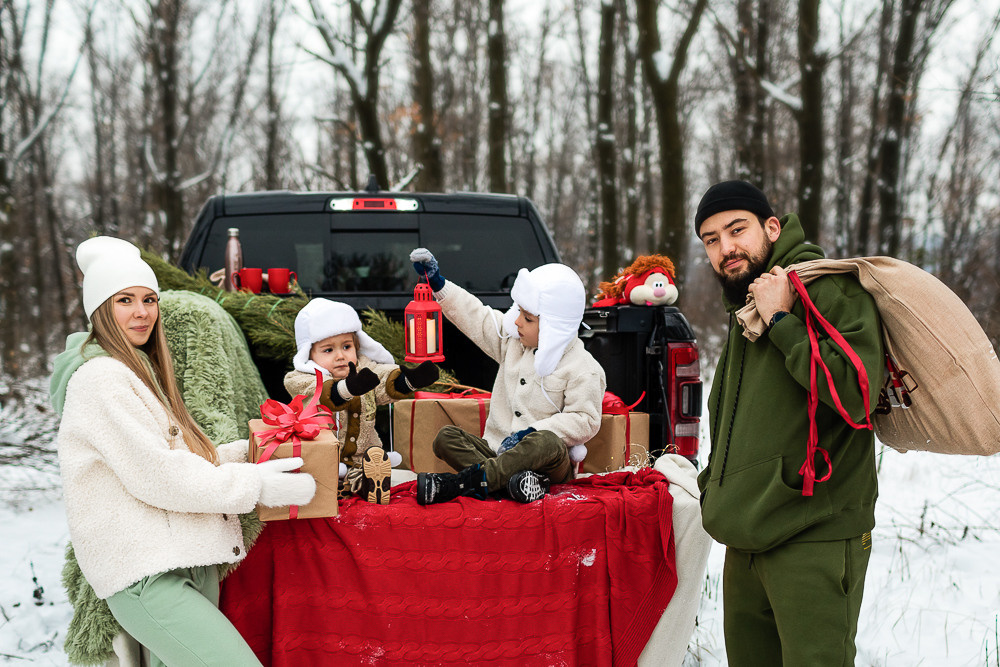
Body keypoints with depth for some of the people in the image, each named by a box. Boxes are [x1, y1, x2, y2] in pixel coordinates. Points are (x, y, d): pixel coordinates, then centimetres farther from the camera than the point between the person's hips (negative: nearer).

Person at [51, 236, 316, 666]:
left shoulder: (137, 373, 23)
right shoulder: (99, 377, -8)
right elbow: (155, 476, -14)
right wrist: (258, 486, -11)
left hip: (191, 564, 10)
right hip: (145, 577, -10)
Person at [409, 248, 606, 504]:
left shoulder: (582, 368, -9)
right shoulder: (513, 340, 10)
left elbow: (584, 421, -13)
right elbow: (476, 318, 19)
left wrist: (531, 433, -21)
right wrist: (437, 284, 14)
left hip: (549, 461, -6)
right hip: (498, 449, 6)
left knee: (546, 442, -41)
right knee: (445, 437, -16)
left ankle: (460, 482, -43)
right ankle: (520, 480, -38)